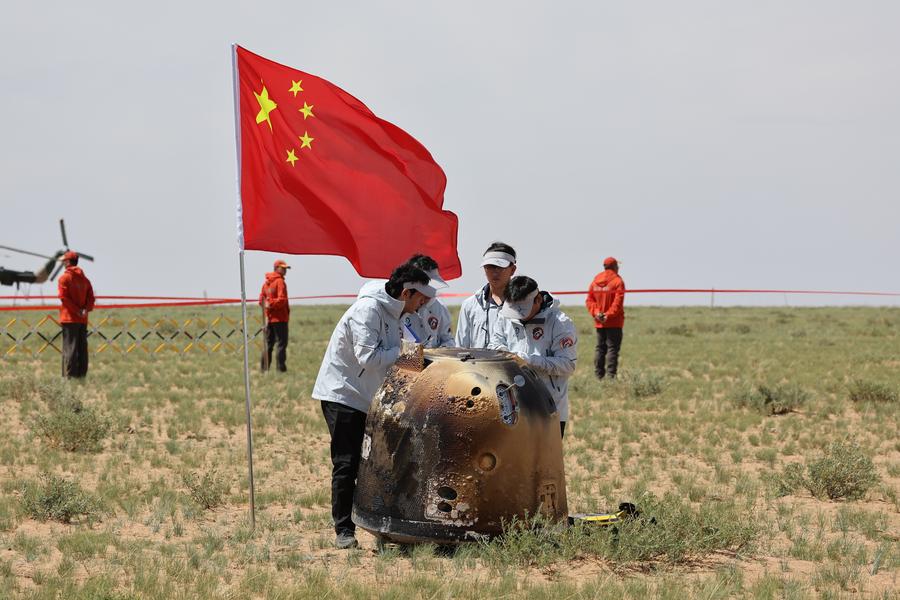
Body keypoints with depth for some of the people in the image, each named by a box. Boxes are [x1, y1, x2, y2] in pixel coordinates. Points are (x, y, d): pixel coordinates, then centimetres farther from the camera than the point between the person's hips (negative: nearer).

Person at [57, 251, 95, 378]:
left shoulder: (64, 278, -5)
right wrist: (86, 309, -7)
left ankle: (69, 375, -11)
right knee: (82, 348, 8)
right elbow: (91, 297, 5)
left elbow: (64, 297, -14)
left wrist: (77, 311, -12)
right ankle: (81, 374, 9)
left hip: (69, 318, -6)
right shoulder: (85, 279, 14)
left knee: (69, 347, -7)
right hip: (83, 320, 6)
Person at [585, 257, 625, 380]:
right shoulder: (617, 281, -8)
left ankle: (599, 375, 11)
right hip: (614, 322, -5)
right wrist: (609, 315, -15)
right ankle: (610, 375, -11)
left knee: (600, 348, 11)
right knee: (612, 348, -4)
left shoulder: (595, 281, 8)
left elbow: (589, 300, 4)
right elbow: (618, 302, -17)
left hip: (599, 322, 5)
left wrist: (596, 313, -4)